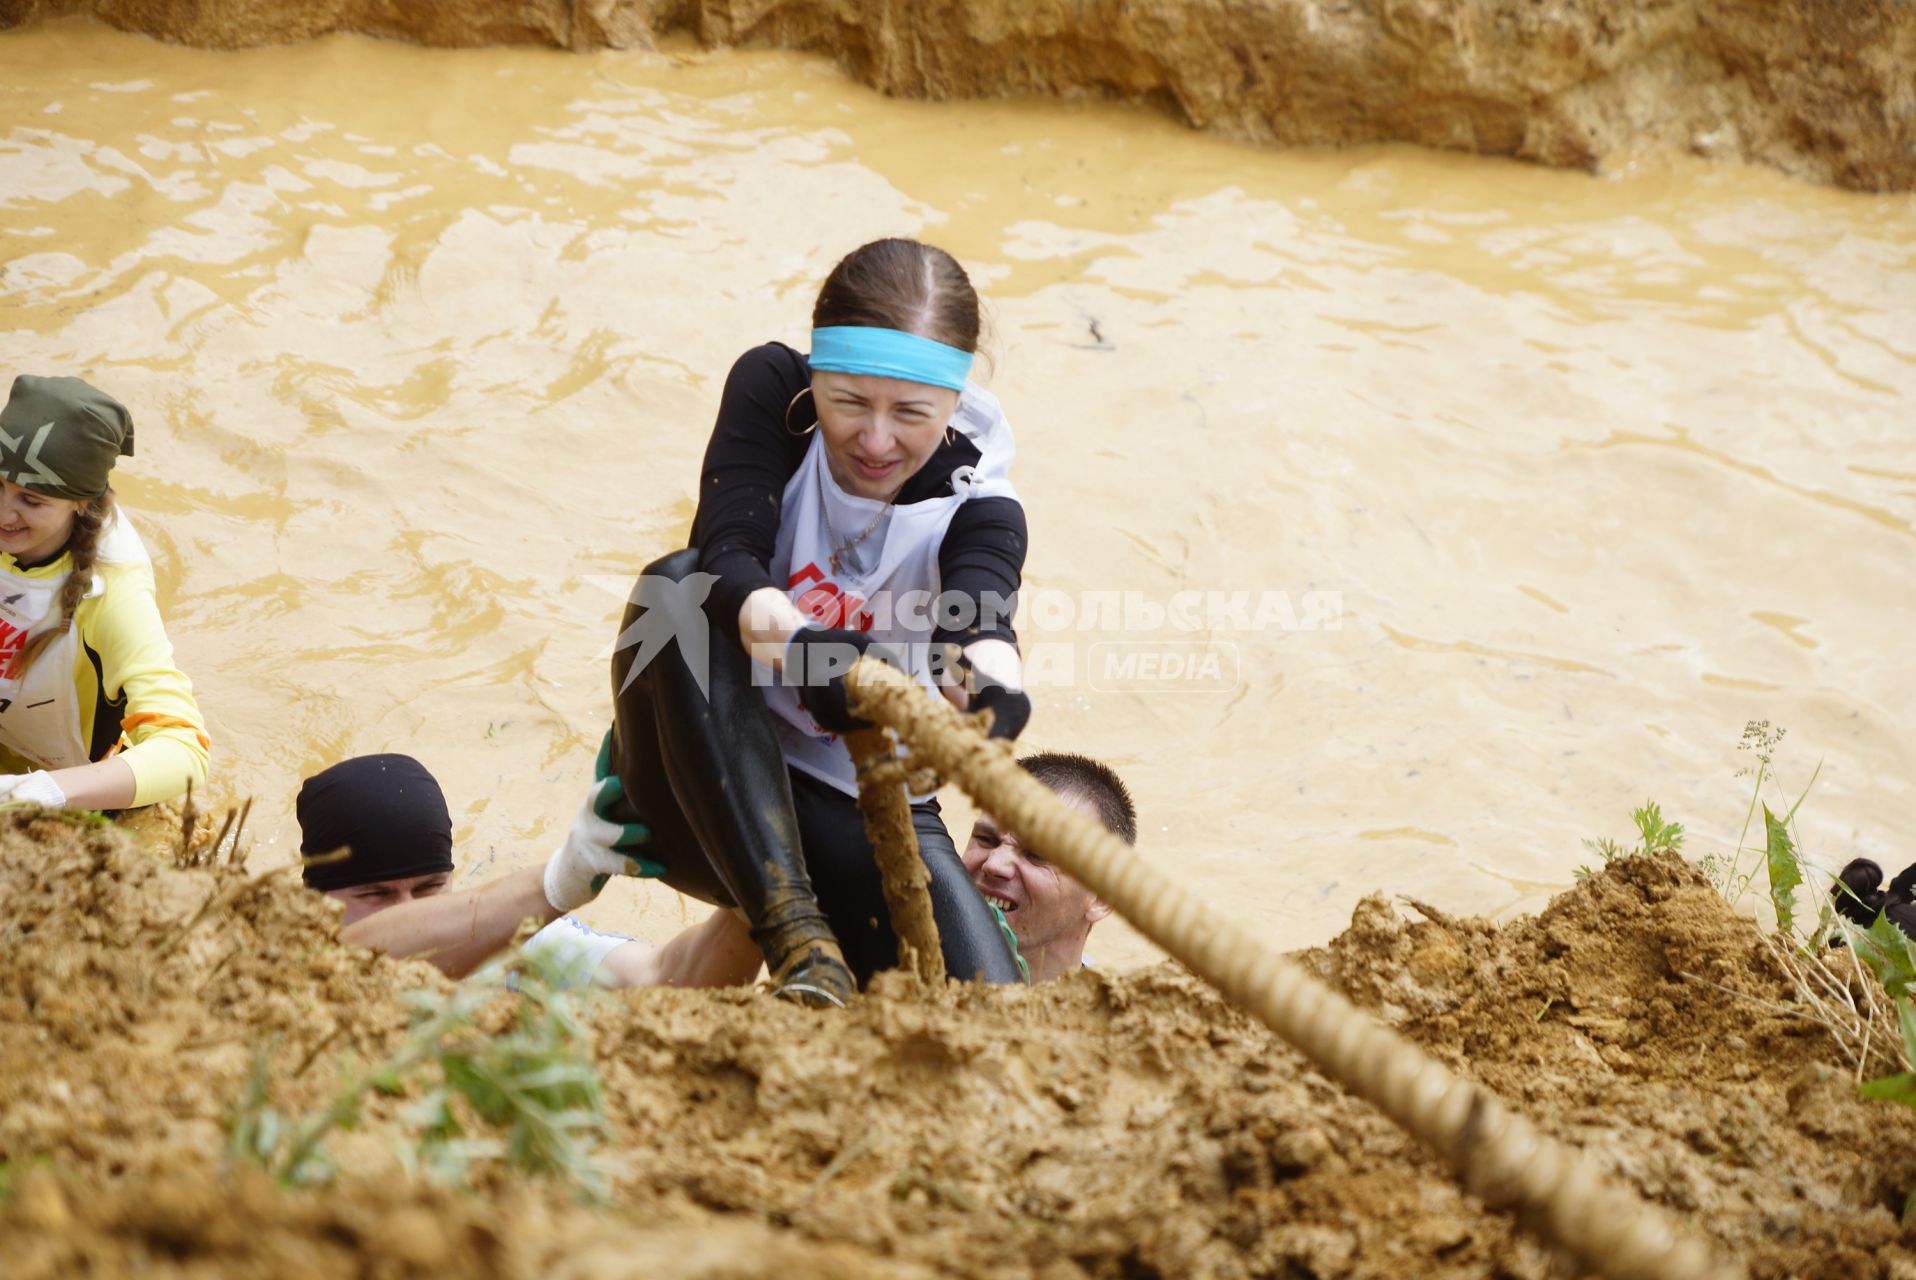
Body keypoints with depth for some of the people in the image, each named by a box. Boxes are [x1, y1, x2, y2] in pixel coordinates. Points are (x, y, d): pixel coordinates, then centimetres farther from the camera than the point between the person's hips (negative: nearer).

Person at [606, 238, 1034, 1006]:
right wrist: (797, 645, -48)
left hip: (858, 810, -1)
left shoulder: (977, 510, -9)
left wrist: (990, 687, -56)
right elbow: (726, 558, -26)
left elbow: (980, 621, -31)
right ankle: (791, 927, -35)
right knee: (680, 587, -32)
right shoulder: (771, 389, -9)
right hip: (703, 793, 1)